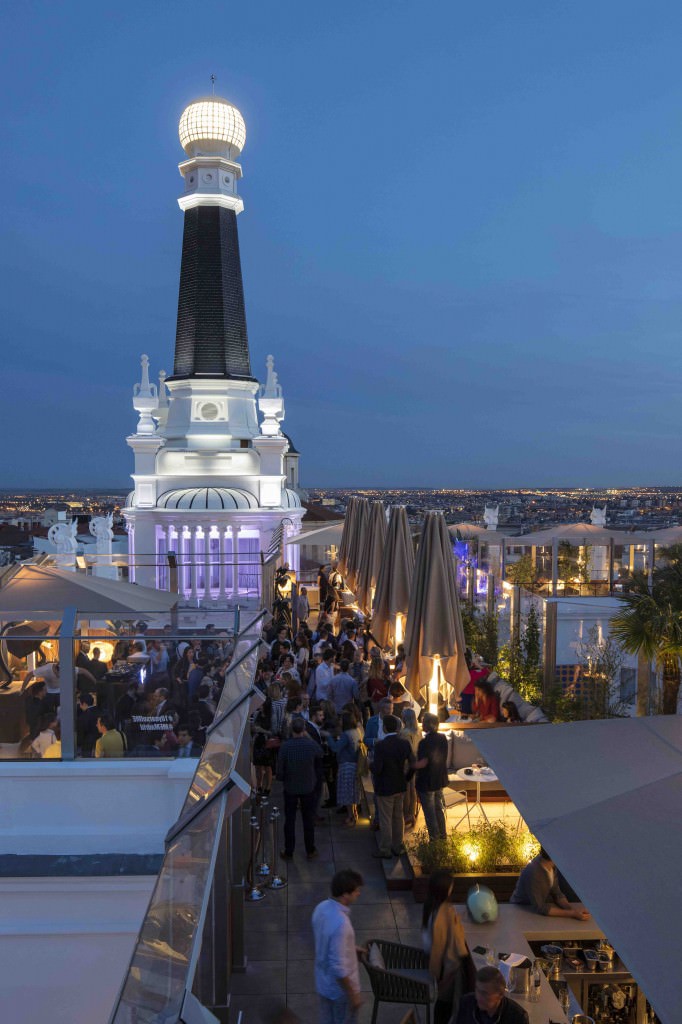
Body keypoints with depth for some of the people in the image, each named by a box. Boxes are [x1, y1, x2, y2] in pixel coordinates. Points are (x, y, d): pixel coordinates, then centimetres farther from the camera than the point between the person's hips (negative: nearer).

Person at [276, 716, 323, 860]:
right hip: (308, 787, 1)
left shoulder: (285, 746, -20)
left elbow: (280, 768, -14)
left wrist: (281, 778, 7)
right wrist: (309, 737, 9)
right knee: (308, 820, 14)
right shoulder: (311, 744, -16)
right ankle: (310, 851, 24)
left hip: (290, 788, -1)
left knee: (289, 820, 13)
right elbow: (320, 754, 8)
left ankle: (288, 852, 21)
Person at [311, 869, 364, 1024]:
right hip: (340, 988, -7)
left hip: (323, 982, 7)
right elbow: (339, 967, -31)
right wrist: (353, 994, -18)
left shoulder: (322, 907, -10)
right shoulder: (340, 923, -37)